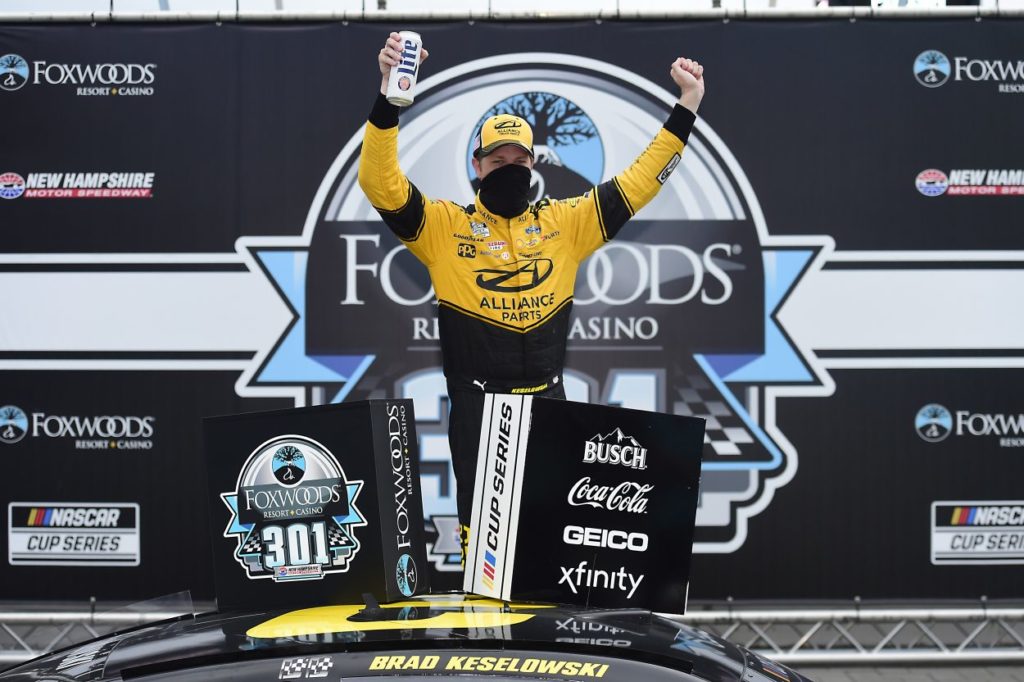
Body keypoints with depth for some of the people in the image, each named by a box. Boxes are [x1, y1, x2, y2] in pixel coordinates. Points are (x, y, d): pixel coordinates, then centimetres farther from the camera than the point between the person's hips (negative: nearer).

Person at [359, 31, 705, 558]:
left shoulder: (564, 222, 9)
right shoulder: (444, 225, 1)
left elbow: (637, 184, 11)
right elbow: (381, 184, -11)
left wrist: (687, 106, 6)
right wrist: (389, 92, -24)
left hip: (547, 400, 3)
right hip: (476, 403, -3)